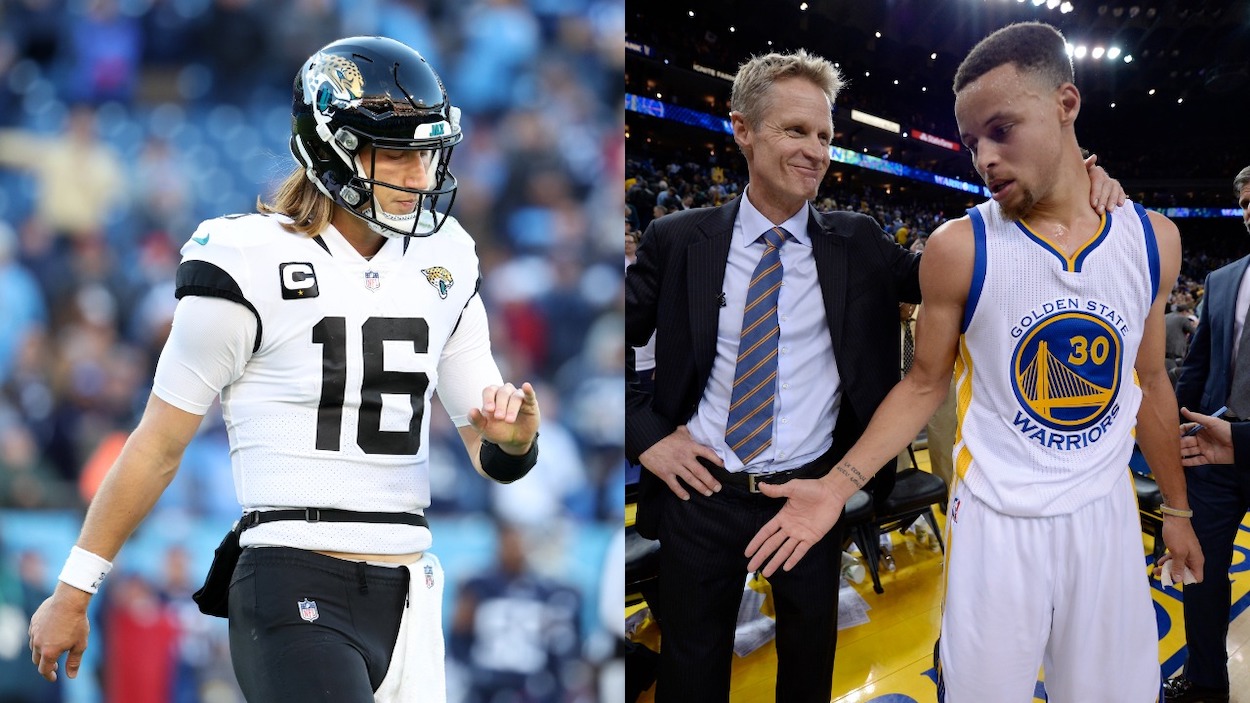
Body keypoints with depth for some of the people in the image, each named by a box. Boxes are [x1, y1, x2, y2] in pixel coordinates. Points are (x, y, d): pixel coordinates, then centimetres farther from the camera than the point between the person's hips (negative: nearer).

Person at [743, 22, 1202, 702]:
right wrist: (838, 485, -8)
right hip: (994, 522, -2)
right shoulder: (958, 249, -8)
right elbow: (925, 384, 1)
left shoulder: (1152, 239, -1)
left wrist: (1177, 509, 17)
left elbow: (1149, 384, 12)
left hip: (1105, 518, 2)